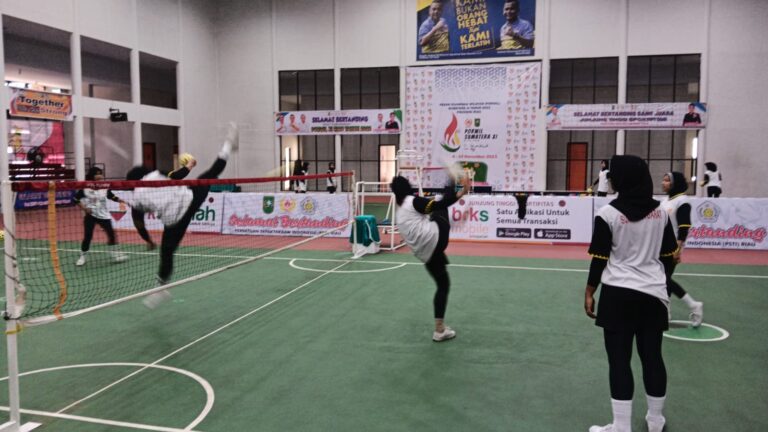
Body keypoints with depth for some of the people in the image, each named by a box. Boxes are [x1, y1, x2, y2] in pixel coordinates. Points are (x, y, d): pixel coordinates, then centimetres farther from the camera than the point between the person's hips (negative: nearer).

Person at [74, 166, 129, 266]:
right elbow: (76, 199, -1)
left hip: (103, 215, 3)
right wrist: (84, 207, -11)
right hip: (90, 215, -3)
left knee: (111, 234, 0)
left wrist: (122, 201, -7)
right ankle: (83, 256, 14)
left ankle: (116, 254, 10)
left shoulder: (105, 189, -1)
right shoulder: (85, 189, -9)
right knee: (87, 236, -2)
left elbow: (112, 197, 7)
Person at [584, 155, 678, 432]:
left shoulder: (609, 213, -10)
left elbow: (600, 258, -8)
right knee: (652, 356, 15)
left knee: (619, 359, 2)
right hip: (654, 294, 5)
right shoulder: (660, 211, 4)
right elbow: (668, 256, 9)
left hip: (618, 294, -5)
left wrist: (589, 292, 1)